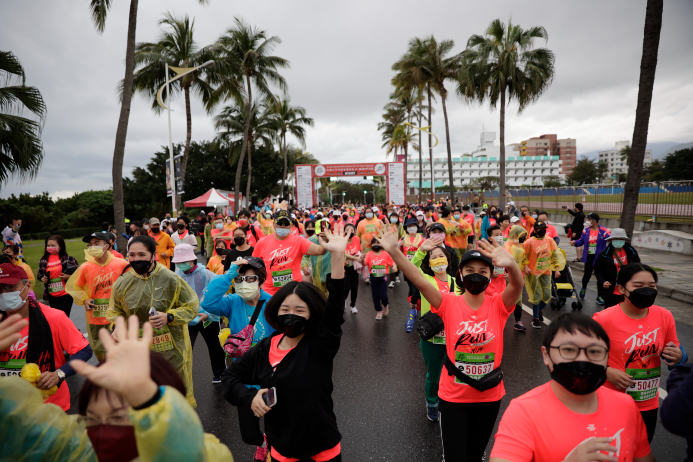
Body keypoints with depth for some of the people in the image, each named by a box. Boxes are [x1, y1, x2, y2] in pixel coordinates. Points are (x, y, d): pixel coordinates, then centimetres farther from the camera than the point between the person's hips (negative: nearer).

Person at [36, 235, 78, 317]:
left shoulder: (68, 259, -6)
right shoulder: (43, 261, 5)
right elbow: (39, 274, 18)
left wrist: (68, 276, -17)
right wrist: (42, 279, -3)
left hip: (65, 294, -4)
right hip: (51, 296, 4)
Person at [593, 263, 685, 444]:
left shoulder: (665, 316, -6)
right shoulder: (604, 319, -19)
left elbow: (672, 352, 8)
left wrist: (678, 357, -13)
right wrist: (607, 372, -23)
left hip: (649, 403, 4)